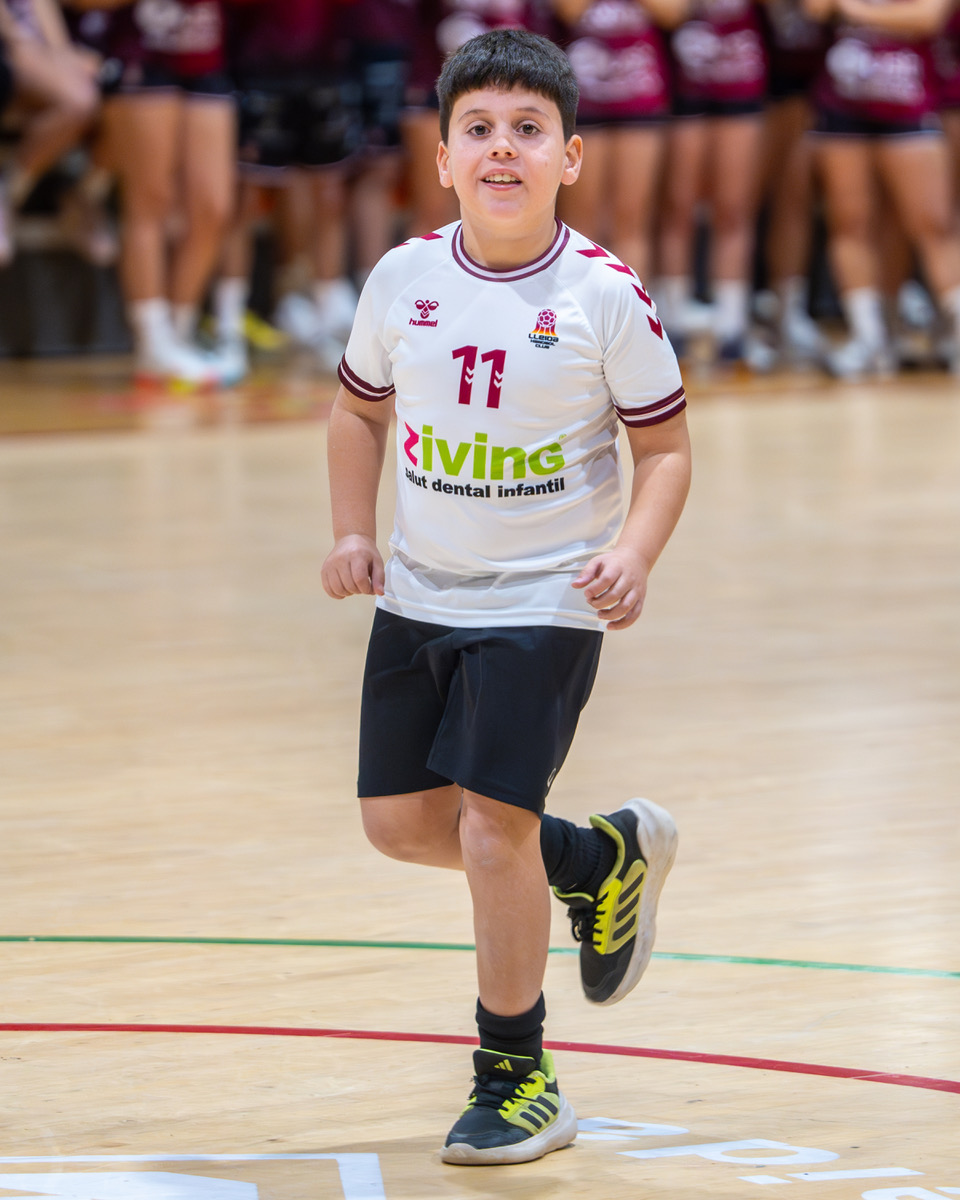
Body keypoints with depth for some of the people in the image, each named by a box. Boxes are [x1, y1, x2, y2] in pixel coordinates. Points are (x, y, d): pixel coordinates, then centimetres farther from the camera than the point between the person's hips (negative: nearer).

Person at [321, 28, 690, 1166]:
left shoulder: (606, 296, -13)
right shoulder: (402, 280, -3)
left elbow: (664, 446, -6)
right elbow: (359, 406, 14)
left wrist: (634, 555, -22)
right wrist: (352, 533, 3)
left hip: (545, 604, -5)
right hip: (419, 595, 5)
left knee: (492, 827, -11)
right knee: (401, 820, 9)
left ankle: (519, 1080, 6)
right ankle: (603, 858, 36)